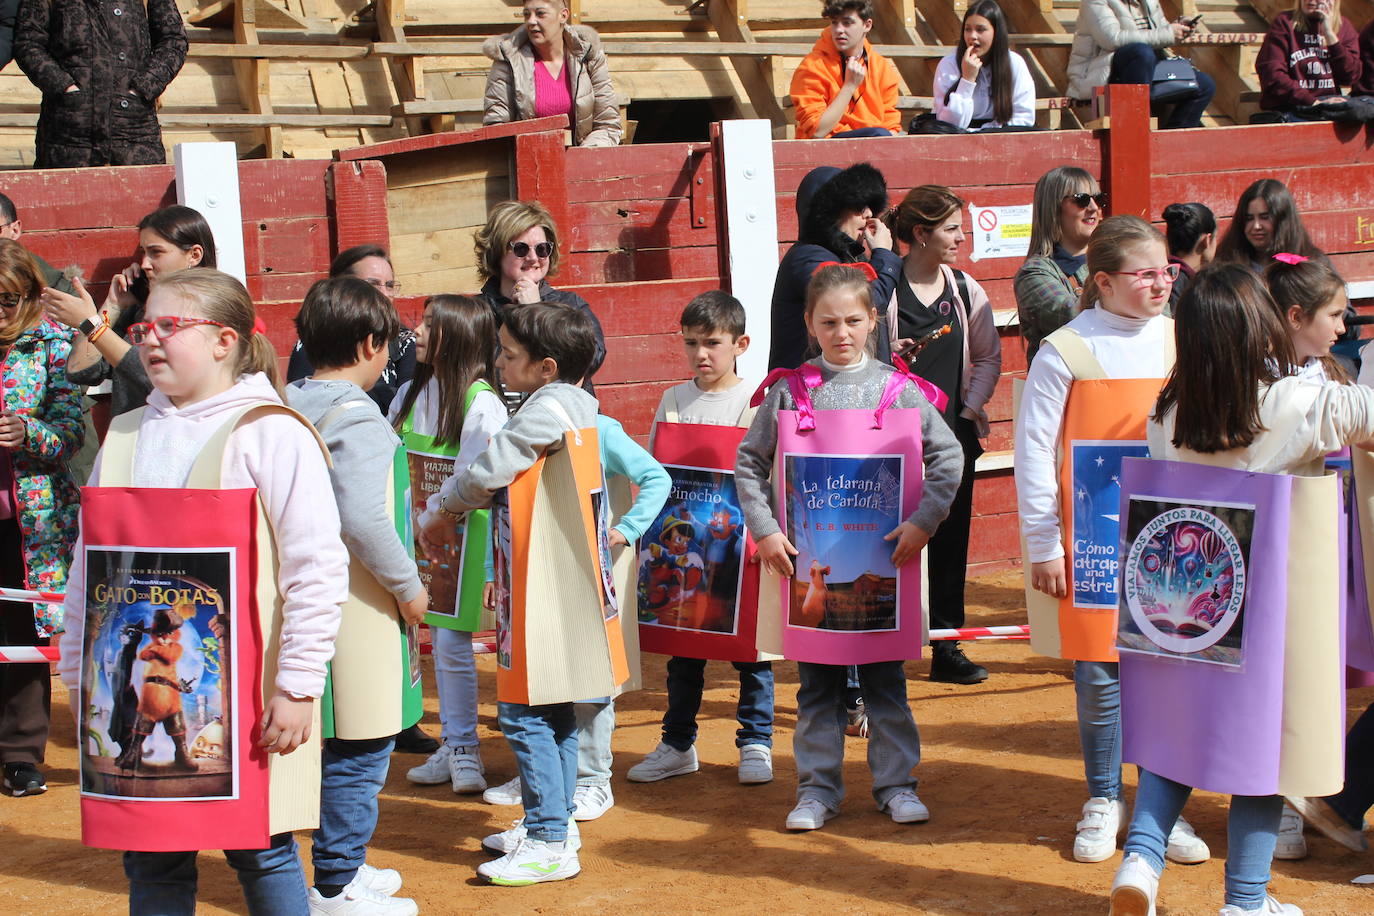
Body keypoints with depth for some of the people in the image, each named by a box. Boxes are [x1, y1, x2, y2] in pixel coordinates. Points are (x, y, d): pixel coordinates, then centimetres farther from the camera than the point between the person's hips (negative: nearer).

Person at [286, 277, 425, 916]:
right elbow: (362, 518, -26)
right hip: (354, 600, -9)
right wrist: (407, 585, -15)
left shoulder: (287, 407, 8)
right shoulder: (357, 419, -17)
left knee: (343, 741, 19)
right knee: (360, 749, 0)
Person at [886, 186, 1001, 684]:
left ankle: (947, 649, 17)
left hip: (955, 433, 4)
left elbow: (989, 357, 12)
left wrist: (971, 406, 0)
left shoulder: (965, 289, 6)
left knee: (950, 539, 9)